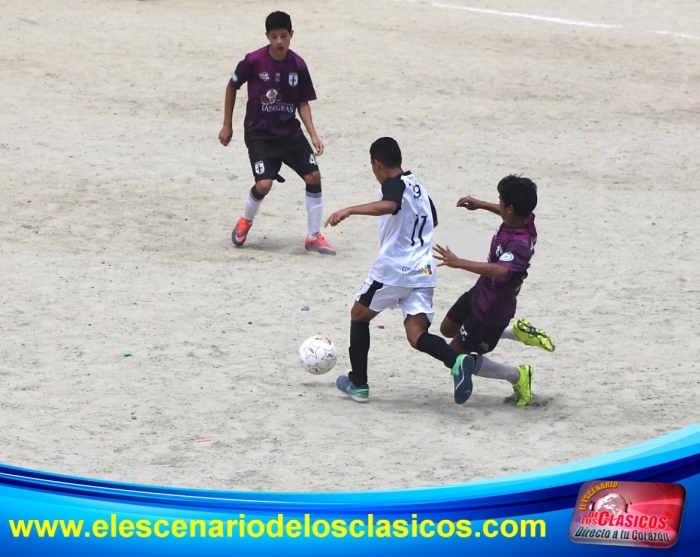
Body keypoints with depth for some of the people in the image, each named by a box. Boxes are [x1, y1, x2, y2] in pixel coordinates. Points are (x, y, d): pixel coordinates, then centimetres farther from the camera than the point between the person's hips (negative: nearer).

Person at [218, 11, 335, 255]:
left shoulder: (298, 65, -6)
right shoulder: (253, 61, -15)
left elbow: (303, 103, 4)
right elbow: (232, 87, 1)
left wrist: (313, 135, -6)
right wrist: (227, 125, 4)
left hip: (290, 132, 4)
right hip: (259, 134, -4)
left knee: (314, 176, -6)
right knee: (264, 184, -18)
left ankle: (314, 237, 7)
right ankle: (245, 221, 16)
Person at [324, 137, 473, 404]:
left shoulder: (394, 184, -8)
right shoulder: (418, 187, 18)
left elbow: (388, 205, -32)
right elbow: (432, 220, 35)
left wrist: (349, 210, -37)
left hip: (392, 270, -6)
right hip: (423, 272, 7)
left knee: (359, 316, 17)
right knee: (417, 335, -3)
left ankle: (358, 383, 21)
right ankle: (456, 360, -33)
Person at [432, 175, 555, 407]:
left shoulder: (519, 244, -38)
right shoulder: (525, 219, -13)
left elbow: (501, 271, -58)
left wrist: (459, 263, -60)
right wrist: (480, 204, 15)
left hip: (491, 311, -9)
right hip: (480, 293, 9)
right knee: (448, 329, 28)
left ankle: (516, 377, 19)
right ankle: (519, 332, 26)